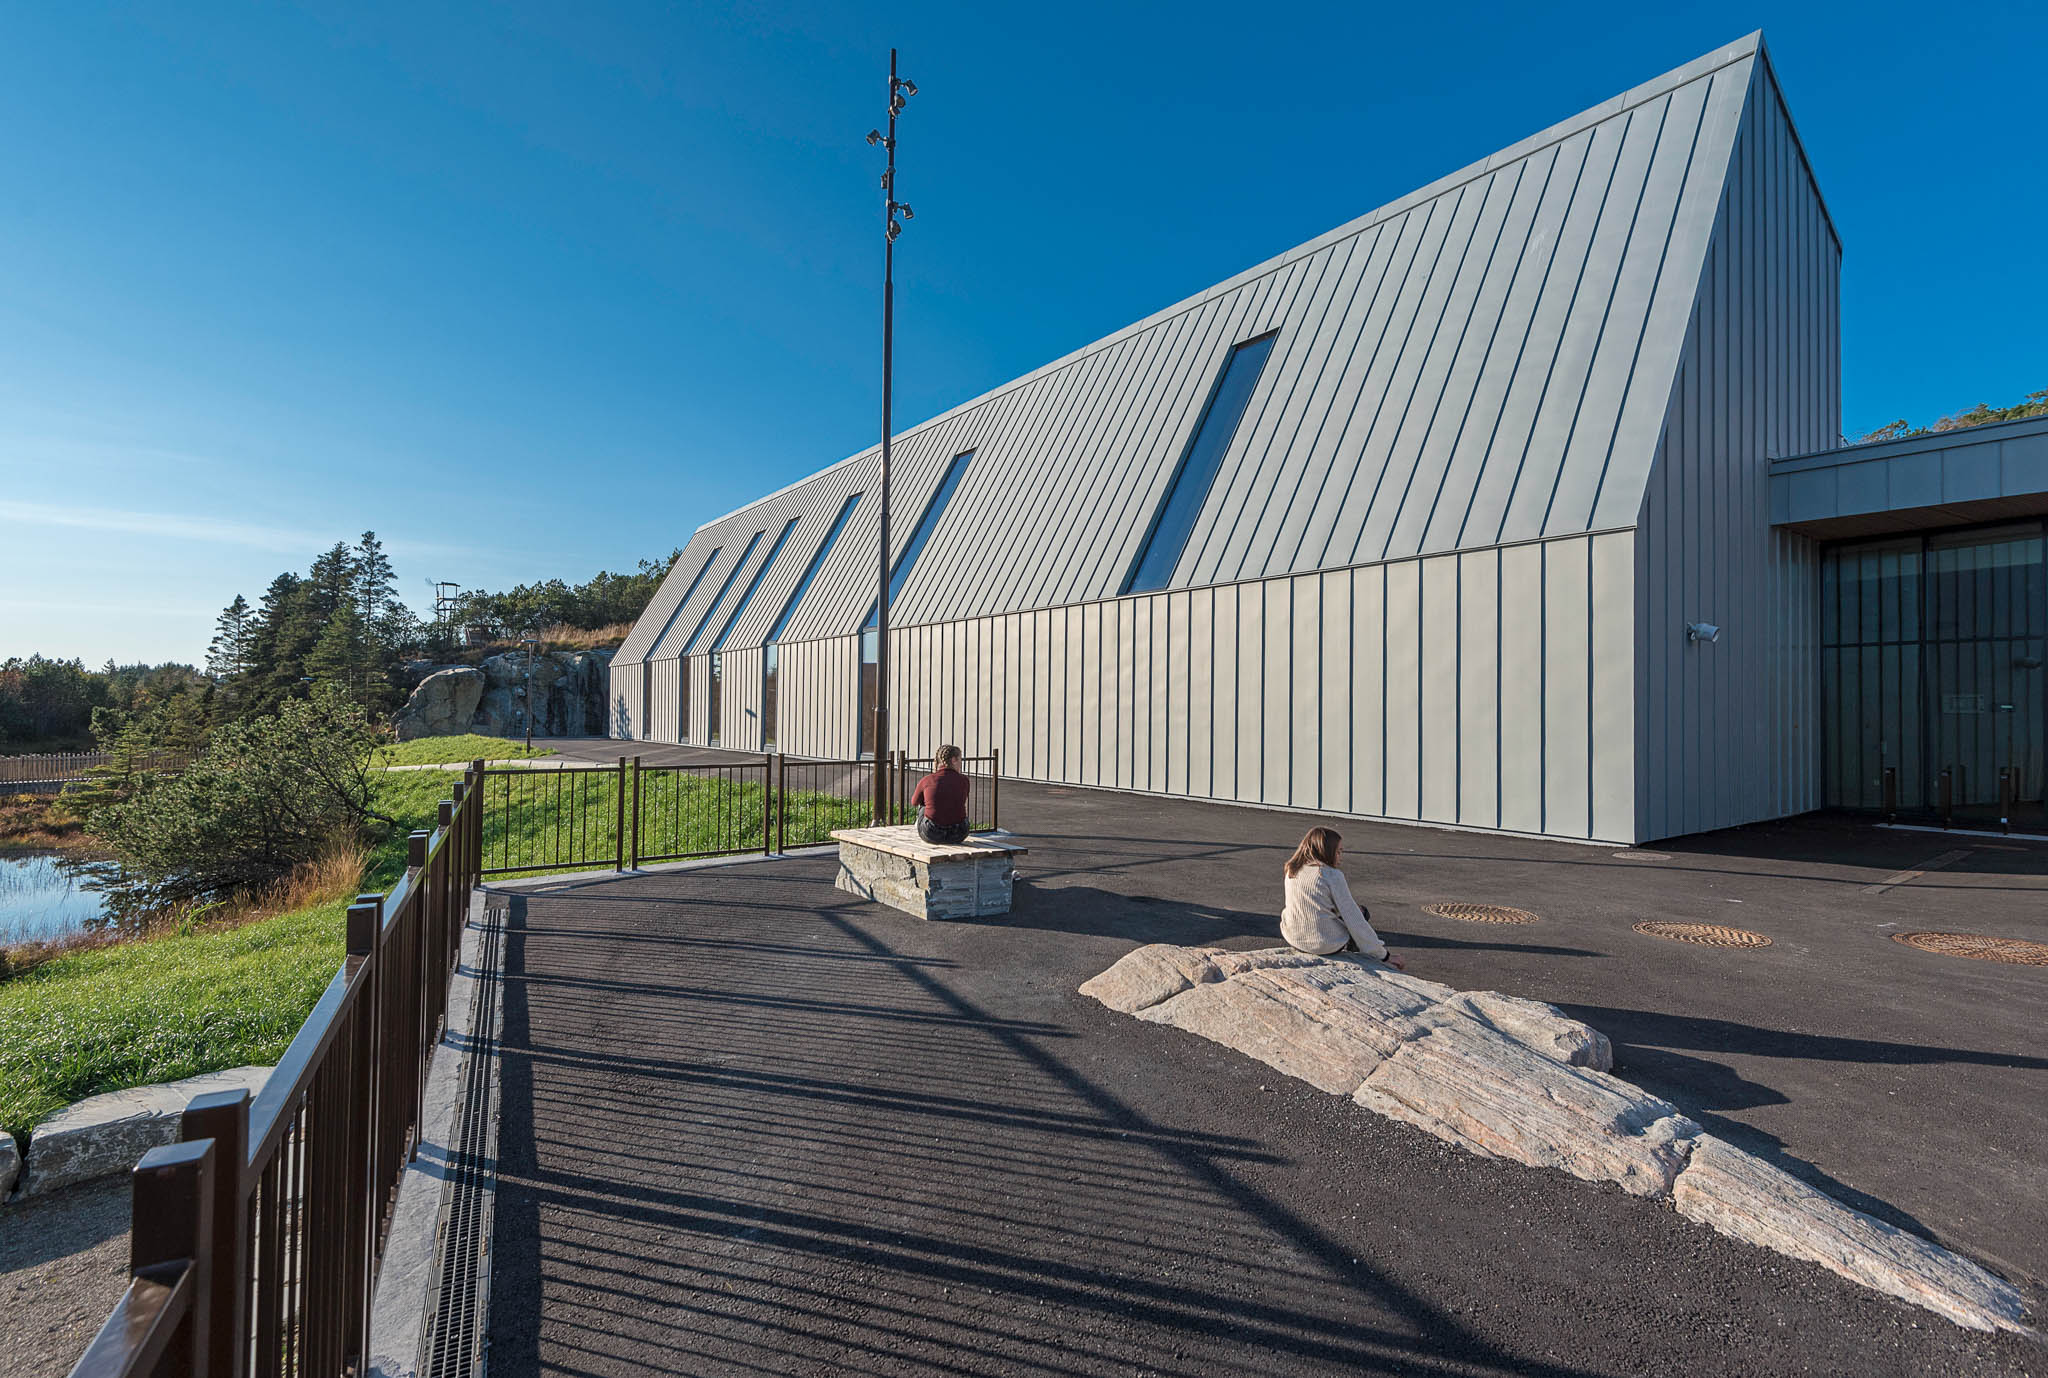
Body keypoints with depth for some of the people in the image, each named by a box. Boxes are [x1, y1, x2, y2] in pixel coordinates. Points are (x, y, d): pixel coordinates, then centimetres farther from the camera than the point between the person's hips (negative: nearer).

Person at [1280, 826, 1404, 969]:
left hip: (1292, 939, 5)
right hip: (1328, 945, -5)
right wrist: (1384, 955, -7)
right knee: (1362, 914, 18)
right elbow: (1355, 920, -14)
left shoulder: (1291, 870, 3)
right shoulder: (1333, 875, -15)